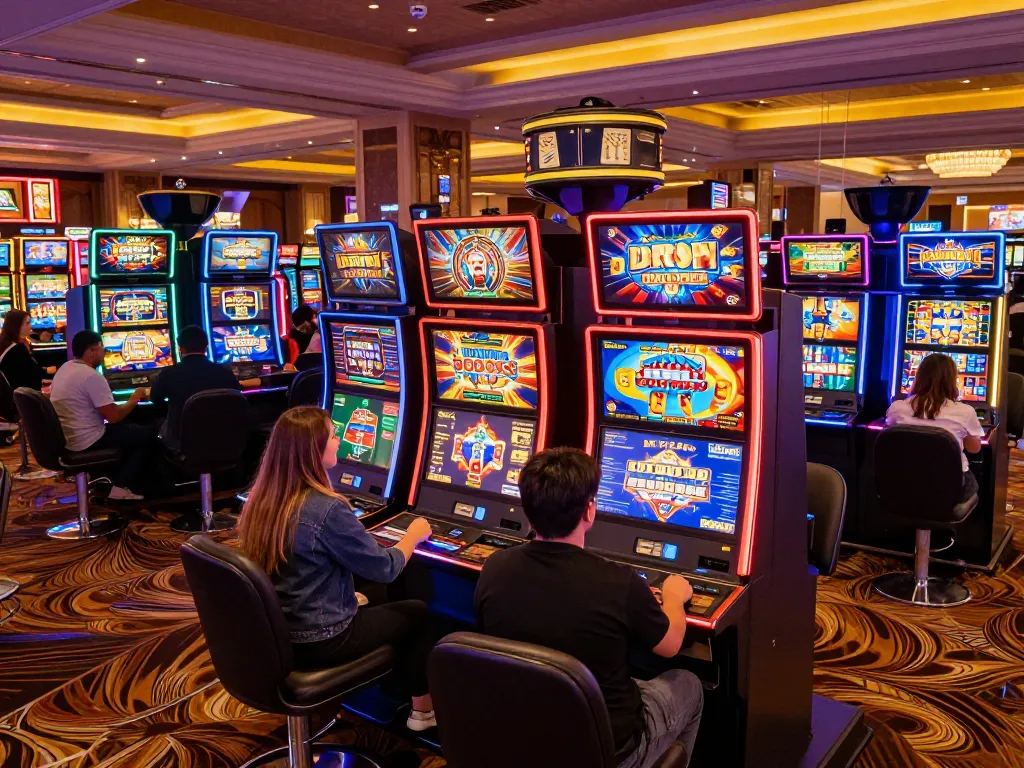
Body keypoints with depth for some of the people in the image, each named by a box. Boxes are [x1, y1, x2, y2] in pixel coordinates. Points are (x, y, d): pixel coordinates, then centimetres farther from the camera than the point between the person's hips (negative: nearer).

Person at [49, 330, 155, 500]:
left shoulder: (64, 369, 8)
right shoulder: (91, 376, -20)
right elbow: (114, 417, -20)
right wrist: (134, 399, -3)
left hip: (66, 438, 9)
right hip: (87, 441, -9)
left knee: (126, 428, 28)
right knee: (148, 435, 4)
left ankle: (120, 481, 23)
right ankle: (124, 488, 5)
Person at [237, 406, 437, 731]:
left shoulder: (261, 500, -3)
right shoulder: (327, 510, -27)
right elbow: (384, 568, -16)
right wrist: (414, 535, 3)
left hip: (275, 633, 7)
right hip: (320, 641, -7)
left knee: (374, 604, 28)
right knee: (417, 613, 14)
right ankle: (423, 709, 29)